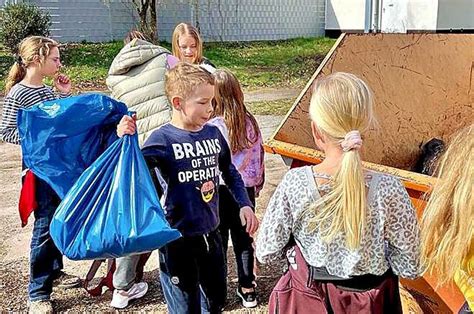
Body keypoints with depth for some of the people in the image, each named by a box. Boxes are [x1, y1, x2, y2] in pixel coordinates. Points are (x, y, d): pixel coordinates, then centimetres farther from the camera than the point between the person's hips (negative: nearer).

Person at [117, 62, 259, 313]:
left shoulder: (213, 133, 2)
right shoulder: (162, 139, -15)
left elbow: (230, 173, 15)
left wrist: (244, 204, 6)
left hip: (210, 234, 6)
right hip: (178, 238, -5)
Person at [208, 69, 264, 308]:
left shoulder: (211, 127, -18)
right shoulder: (250, 122, -3)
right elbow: (259, 156, 5)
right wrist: (257, 185, 18)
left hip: (219, 190, -4)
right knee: (243, 238, 16)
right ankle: (247, 289, 27)